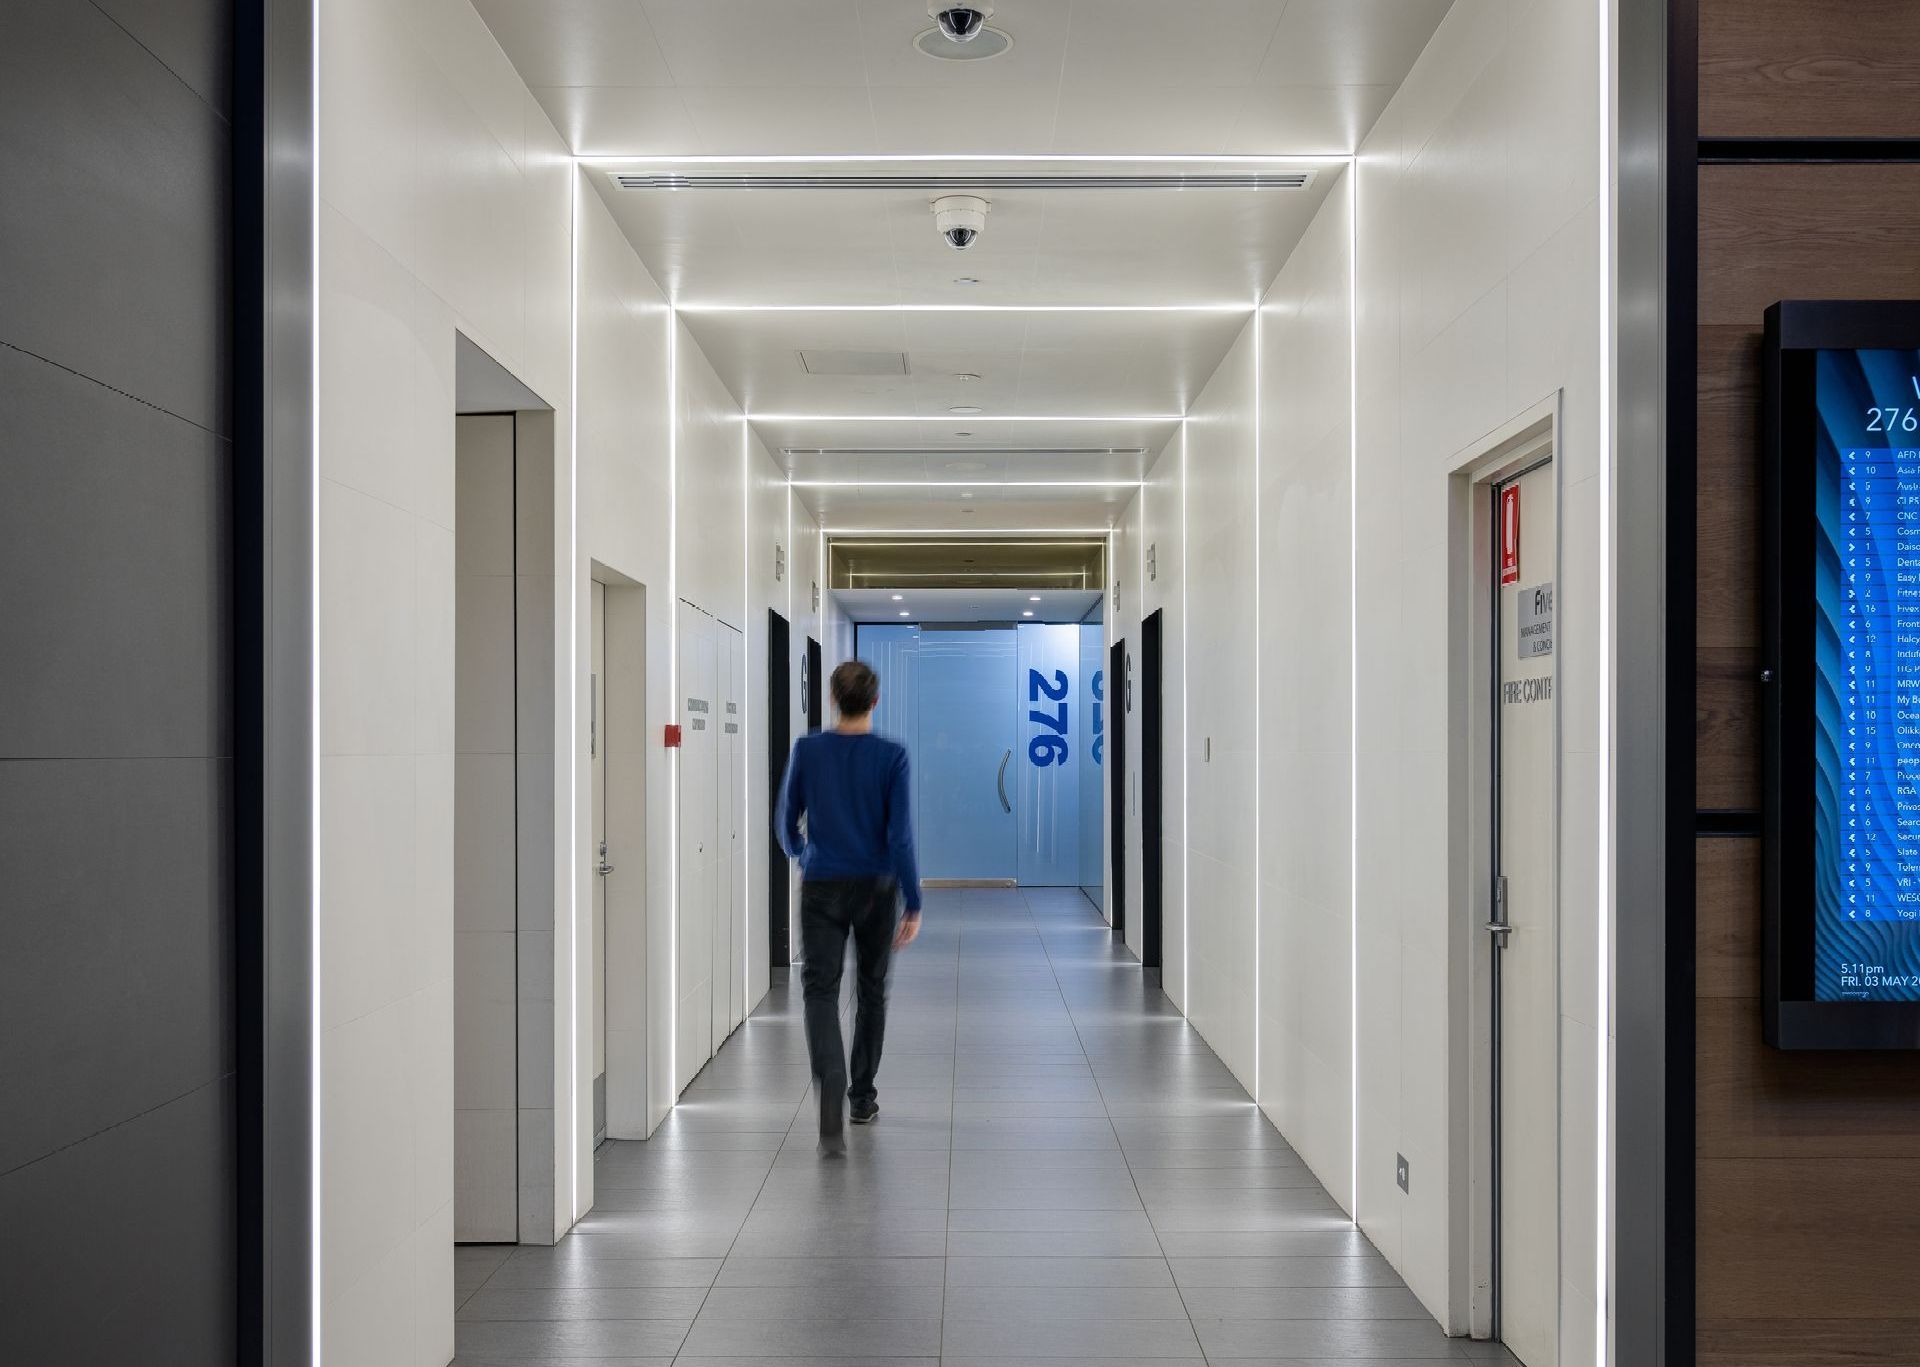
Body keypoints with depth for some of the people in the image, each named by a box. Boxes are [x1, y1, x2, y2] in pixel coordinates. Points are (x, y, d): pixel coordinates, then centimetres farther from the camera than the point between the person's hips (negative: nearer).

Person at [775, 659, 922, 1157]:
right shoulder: (891, 756, -10)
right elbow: (900, 834, -14)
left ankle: (831, 1112, -23)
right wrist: (913, 905, -8)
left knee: (821, 991, -3)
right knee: (871, 991, 18)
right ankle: (862, 1097, 29)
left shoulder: (808, 751, -4)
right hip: (875, 890, 0)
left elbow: (786, 822, 6)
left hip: (822, 888, 0)